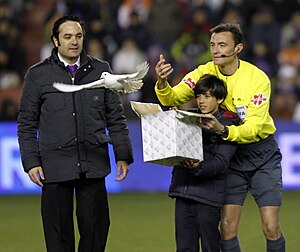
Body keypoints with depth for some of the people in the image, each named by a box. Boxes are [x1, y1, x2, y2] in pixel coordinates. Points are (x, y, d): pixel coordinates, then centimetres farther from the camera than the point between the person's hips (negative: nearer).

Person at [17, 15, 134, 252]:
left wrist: (123, 155, 6)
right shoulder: (38, 74, 5)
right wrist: (31, 161, -3)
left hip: (93, 164, 1)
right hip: (55, 167, -1)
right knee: (58, 233, 1)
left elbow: (116, 118, 13)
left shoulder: (101, 70, 10)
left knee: (96, 228, 0)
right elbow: (26, 124, 6)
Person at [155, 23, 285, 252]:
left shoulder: (258, 78, -18)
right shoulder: (205, 72, -7)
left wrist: (223, 130, -43)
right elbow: (172, 99, -14)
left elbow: (253, 128, -24)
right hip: (231, 155, 3)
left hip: (262, 152, -3)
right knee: (227, 227, -5)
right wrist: (162, 84, -36)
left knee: (271, 229, -8)